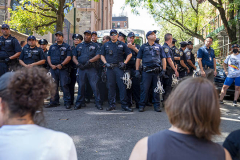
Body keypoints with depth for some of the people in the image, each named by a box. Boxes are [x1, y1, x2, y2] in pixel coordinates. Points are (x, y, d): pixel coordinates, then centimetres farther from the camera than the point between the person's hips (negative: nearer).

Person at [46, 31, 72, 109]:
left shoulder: (67, 46, 5)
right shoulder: (52, 47, 19)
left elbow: (68, 57, -5)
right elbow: (48, 57, 16)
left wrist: (61, 64, -16)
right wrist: (51, 65, -1)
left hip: (63, 69, -5)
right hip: (53, 68, 5)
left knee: (64, 85, -8)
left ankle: (67, 102, -3)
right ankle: (54, 102, 15)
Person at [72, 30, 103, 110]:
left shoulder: (95, 46, 11)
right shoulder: (79, 46, 19)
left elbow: (98, 56, -2)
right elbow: (74, 57, 15)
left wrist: (89, 61, -15)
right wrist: (78, 64, -4)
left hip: (92, 68, -3)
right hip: (81, 68, 3)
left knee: (94, 86, -7)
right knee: (81, 86, 5)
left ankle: (98, 103, -2)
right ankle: (79, 103, 14)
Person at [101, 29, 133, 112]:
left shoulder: (122, 44, 10)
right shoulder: (106, 45, 14)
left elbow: (129, 54, 10)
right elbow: (102, 55, 16)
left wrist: (125, 63, -1)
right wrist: (105, 63, 0)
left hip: (119, 67, -1)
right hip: (110, 67, 2)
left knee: (122, 85, -6)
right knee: (111, 86, 3)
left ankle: (124, 105, -2)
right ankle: (112, 104, 11)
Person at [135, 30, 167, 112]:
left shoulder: (159, 47, 14)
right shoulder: (143, 47, 9)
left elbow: (163, 59, 13)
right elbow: (138, 59, 7)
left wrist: (163, 70, 3)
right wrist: (137, 71, -1)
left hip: (157, 71, 2)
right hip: (146, 71, -2)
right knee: (144, 89, -2)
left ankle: (157, 105, 13)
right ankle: (142, 105, 7)